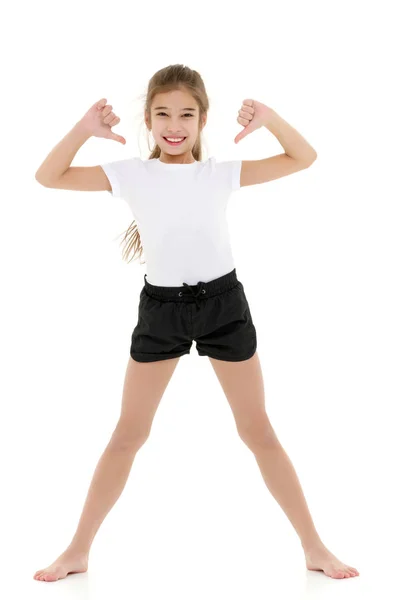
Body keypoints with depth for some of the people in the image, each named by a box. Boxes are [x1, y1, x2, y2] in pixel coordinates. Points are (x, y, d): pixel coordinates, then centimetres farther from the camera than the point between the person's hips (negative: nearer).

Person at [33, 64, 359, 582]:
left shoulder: (222, 173, -1)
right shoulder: (131, 173, -1)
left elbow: (304, 159, 0)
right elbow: (49, 177, -2)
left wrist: (269, 119, -16)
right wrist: (85, 129, -16)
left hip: (223, 302, 0)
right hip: (160, 307, 0)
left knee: (257, 430, 7)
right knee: (128, 434, 7)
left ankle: (314, 547, 18)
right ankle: (77, 550, 19)